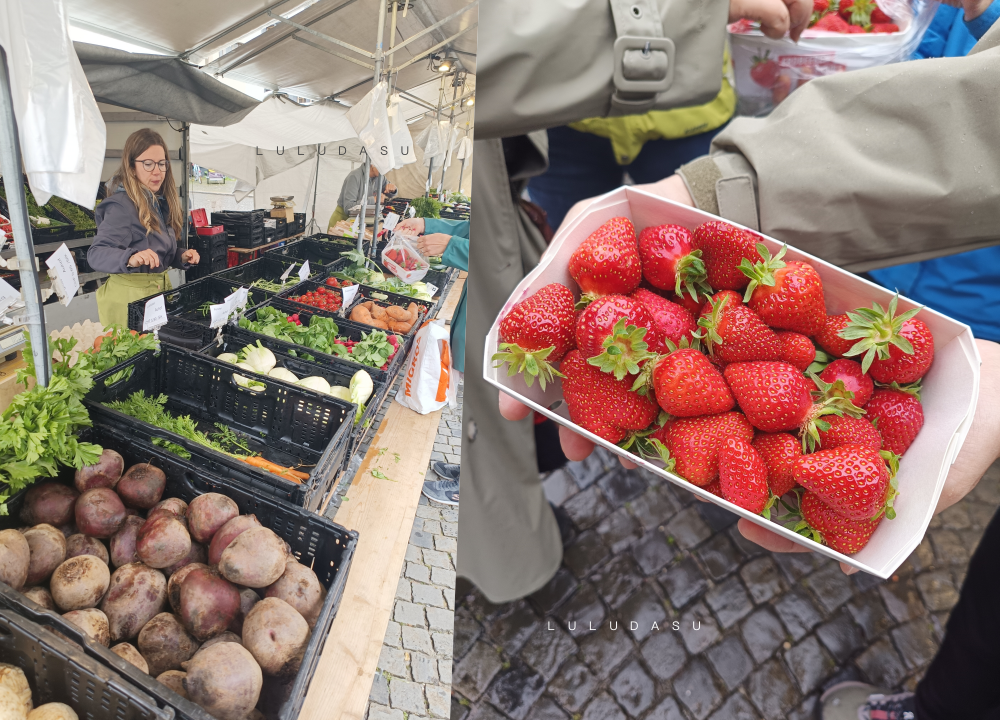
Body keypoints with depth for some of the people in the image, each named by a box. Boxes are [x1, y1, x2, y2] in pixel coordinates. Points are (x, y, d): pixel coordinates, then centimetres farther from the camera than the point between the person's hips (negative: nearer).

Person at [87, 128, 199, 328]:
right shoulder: (122, 206, -16)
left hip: (160, 287, 8)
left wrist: (182, 256, -1)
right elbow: (96, 253, -25)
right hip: (130, 293, -8)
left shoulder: (160, 202, 9)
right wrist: (130, 258, -44)